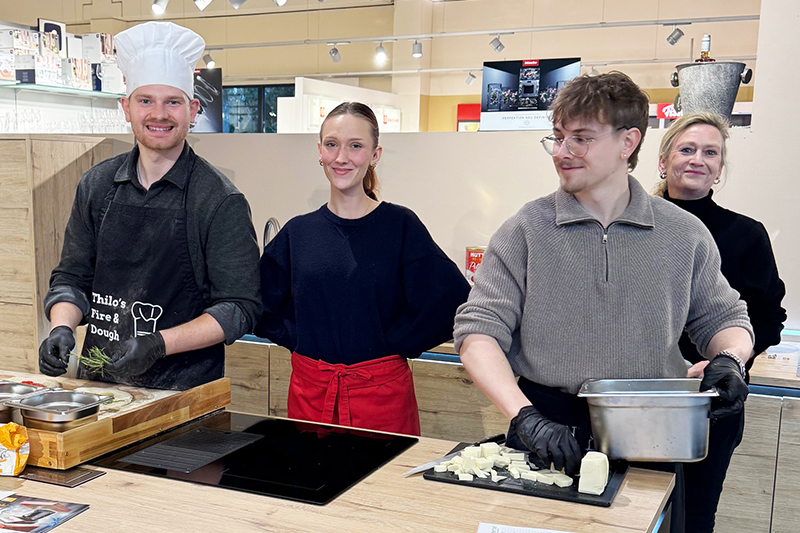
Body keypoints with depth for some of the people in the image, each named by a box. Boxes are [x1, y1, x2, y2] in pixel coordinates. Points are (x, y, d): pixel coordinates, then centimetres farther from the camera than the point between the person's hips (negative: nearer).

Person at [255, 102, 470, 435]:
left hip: (380, 392, -3)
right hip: (308, 392, 3)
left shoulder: (400, 225, -5)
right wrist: (298, 340, 2)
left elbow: (451, 298, -12)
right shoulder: (298, 232, 5)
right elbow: (258, 303, 13)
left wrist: (394, 345, -8)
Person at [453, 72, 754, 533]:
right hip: (548, 434, -1)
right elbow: (479, 332, -9)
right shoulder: (526, 231, -4)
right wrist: (525, 417, -22)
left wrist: (730, 359, -8)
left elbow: (723, 318, 15)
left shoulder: (684, 235, 2)